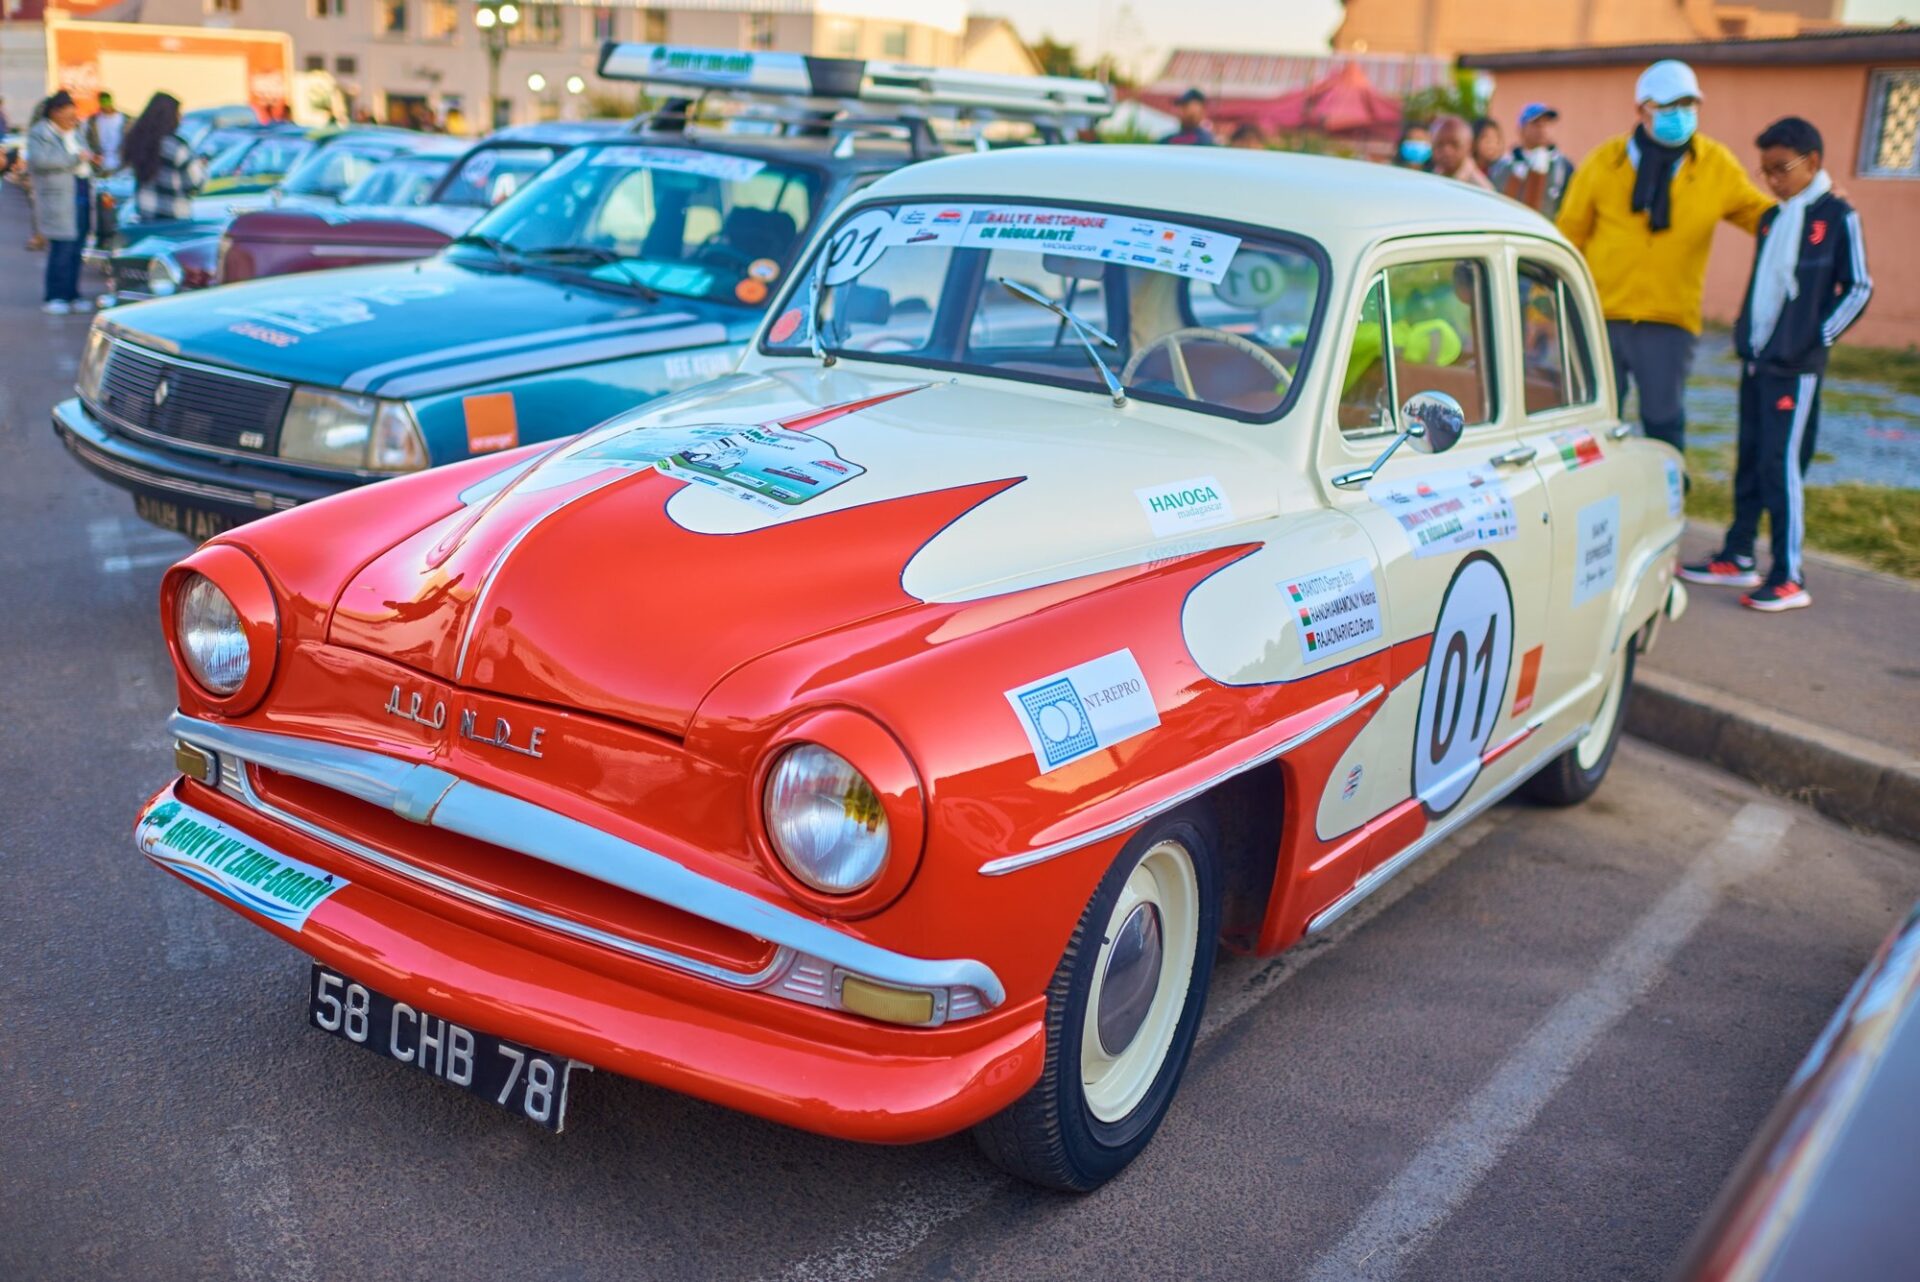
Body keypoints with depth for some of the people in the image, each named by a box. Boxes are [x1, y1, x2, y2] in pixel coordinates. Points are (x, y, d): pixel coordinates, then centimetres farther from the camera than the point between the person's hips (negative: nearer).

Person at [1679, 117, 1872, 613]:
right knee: (1750, 462, 12)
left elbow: (1858, 288, -6)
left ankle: (1790, 579, -3)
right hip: (1755, 359, 7)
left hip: (1794, 368, -7)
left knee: (1780, 466, -8)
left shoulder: (1837, 217, -7)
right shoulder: (1771, 219, 13)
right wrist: (1743, 332, 10)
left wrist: (1818, 339, -11)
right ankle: (1739, 558, 22)